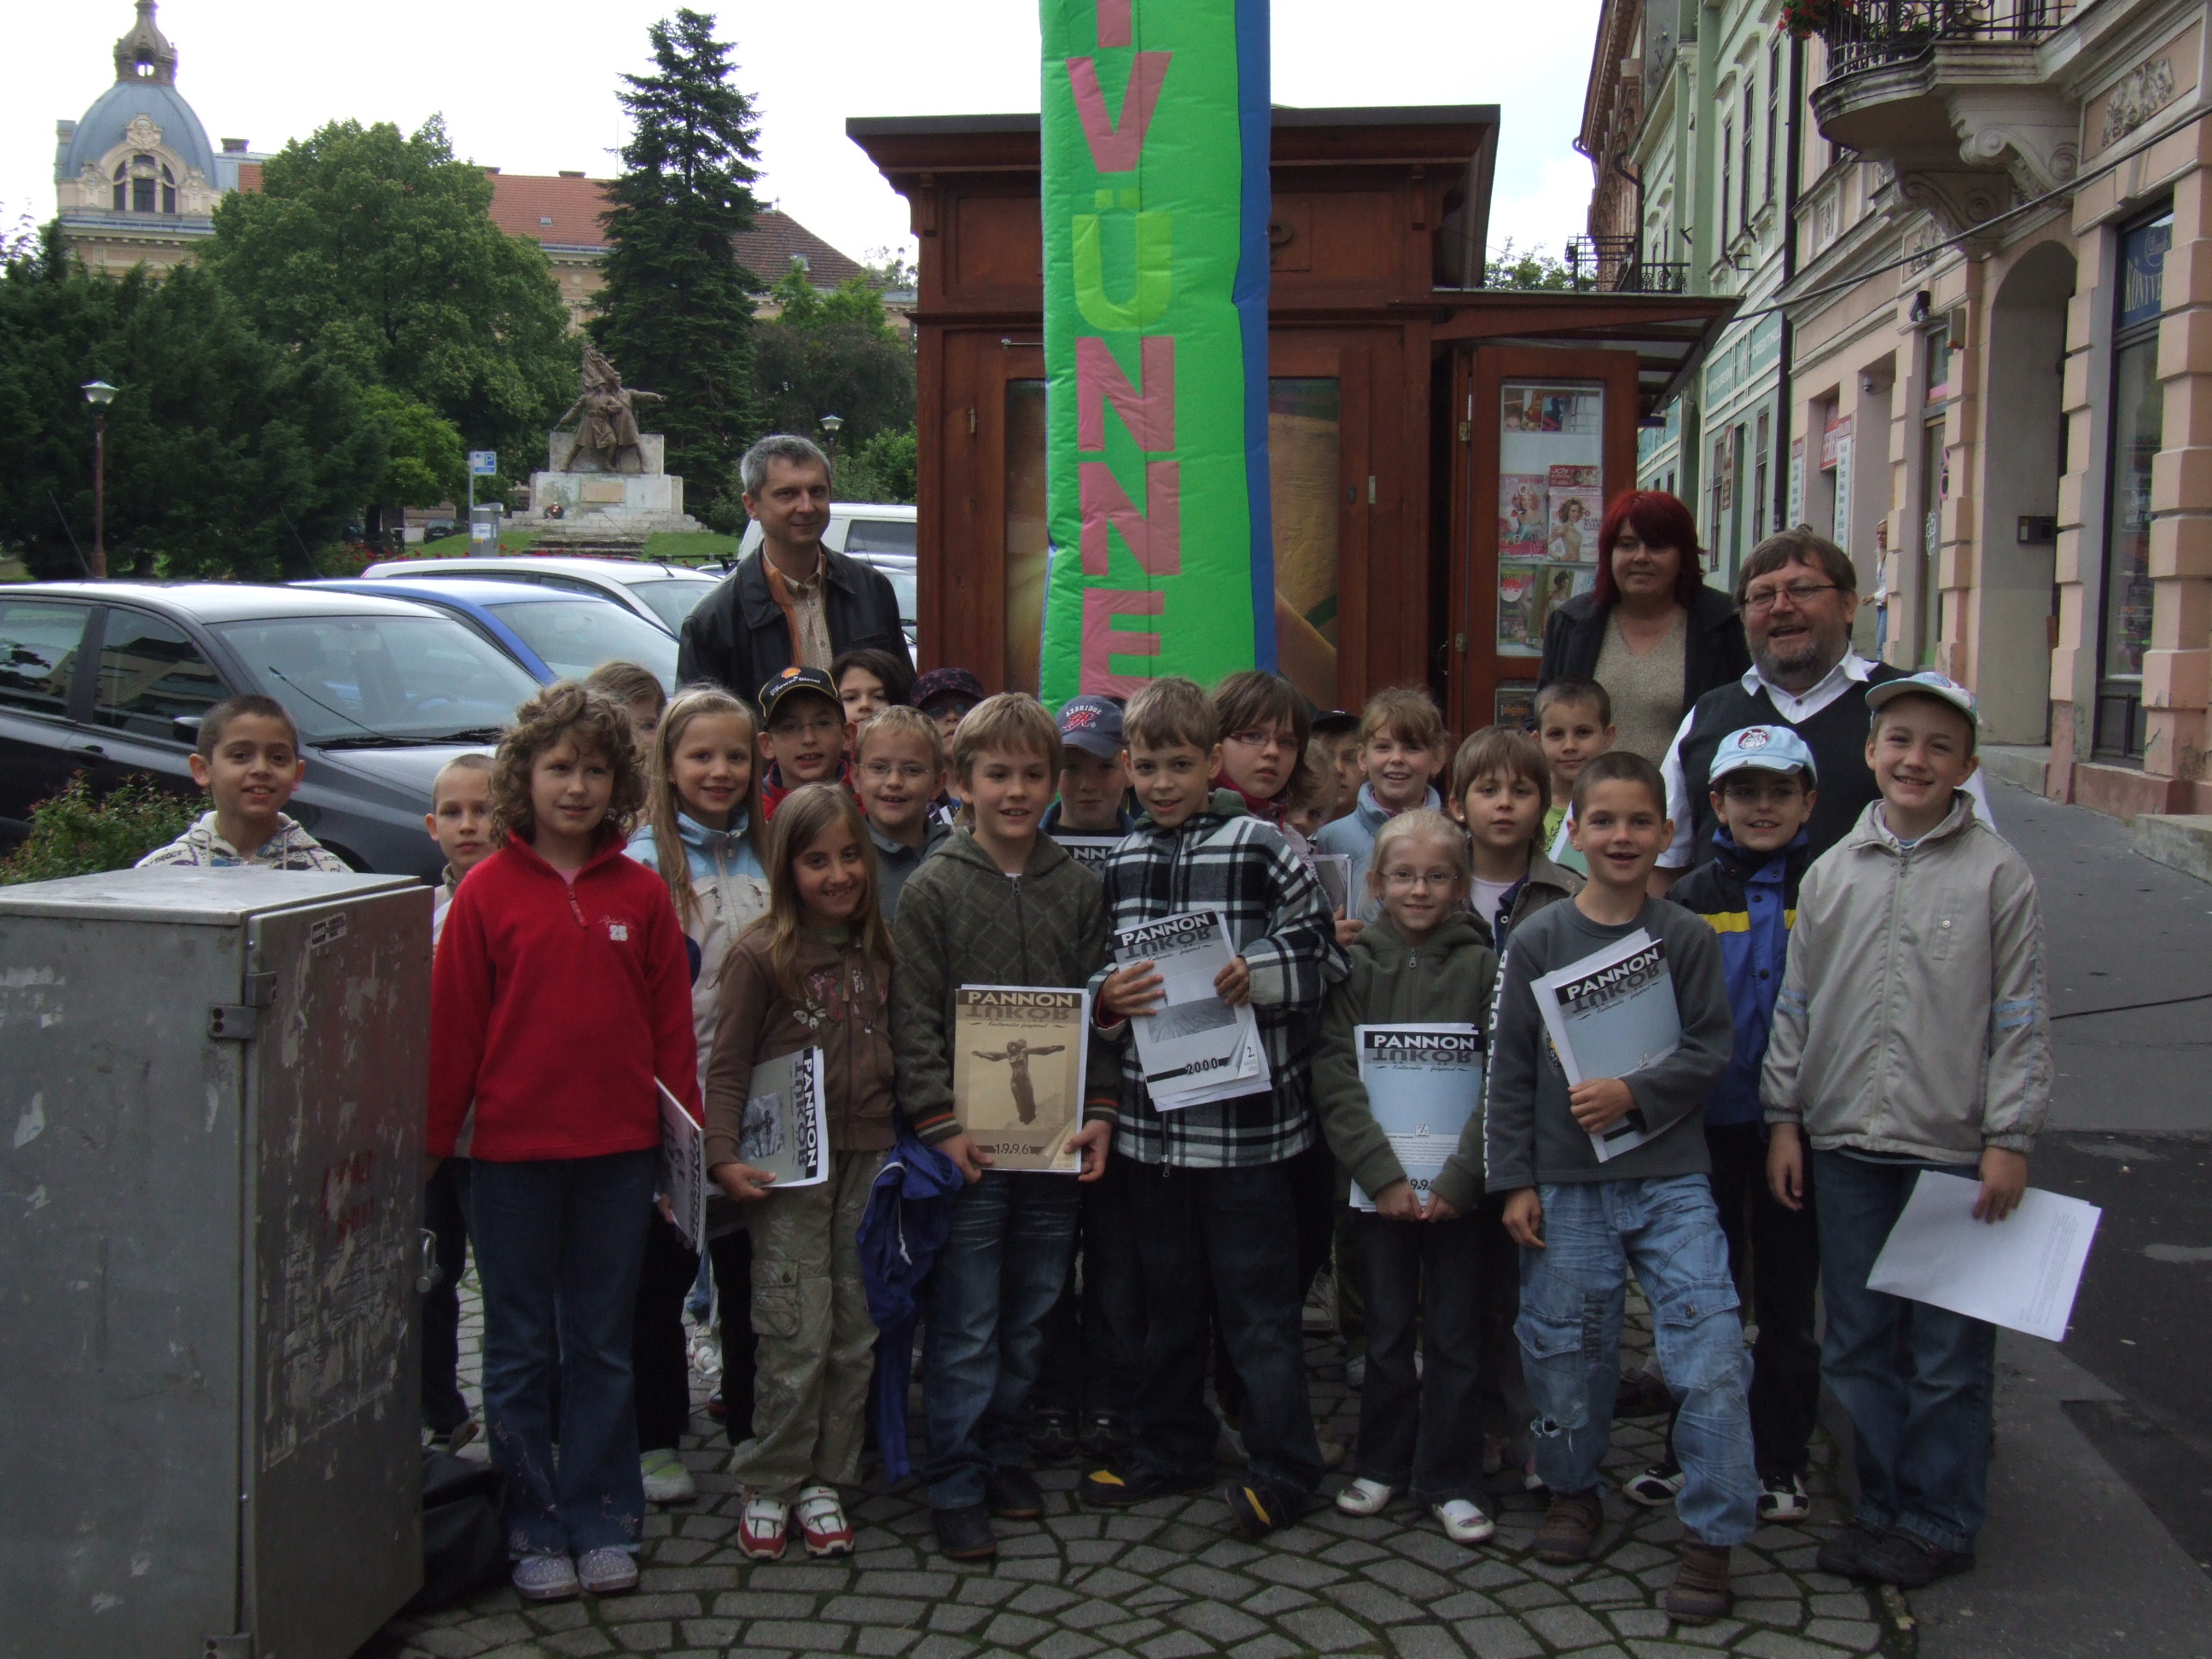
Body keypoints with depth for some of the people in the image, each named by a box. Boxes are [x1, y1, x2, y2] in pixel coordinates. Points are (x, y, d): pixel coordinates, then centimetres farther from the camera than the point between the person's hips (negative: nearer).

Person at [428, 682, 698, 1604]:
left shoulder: (642, 894, 2)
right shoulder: (488, 891, -4)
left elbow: (672, 1022, 5)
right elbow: (452, 1024, -2)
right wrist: (432, 1138, -1)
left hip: (618, 1153, 2)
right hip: (512, 1153, -1)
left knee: (603, 1346, 12)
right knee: (520, 1349, 9)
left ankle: (602, 1523, 22)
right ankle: (535, 1528, 20)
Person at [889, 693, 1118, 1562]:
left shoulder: (1079, 887, 7)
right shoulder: (932, 888, -2)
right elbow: (914, 1018, -5)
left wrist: (1099, 1111, 0)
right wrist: (941, 1121, -12)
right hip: (967, 1140, -3)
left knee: (1029, 1314, 13)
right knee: (965, 1326, 0)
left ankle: (1004, 1450, 29)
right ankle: (954, 1484, 11)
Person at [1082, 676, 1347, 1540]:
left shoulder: (1260, 849, -7)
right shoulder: (1122, 863, 9)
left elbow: (1325, 952, -6)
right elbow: (1101, 976, 16)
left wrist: (1259, 974, -22)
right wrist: (1107, 997, -6)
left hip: (1244, 1116, -5)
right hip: (1153, 1118, 6)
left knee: (1257, 1303, 3)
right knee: (1166, 1296, 18)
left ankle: (1283, 1469, 15)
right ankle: (1170, 1448, 33)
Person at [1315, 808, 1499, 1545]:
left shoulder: (1482, 966, -1)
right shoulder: (1356, 964, 1)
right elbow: (1335, 1077, -5)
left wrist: (1458, 1178, -15)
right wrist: (1382, 1172, -15)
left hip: (1457, 1183, -1)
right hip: (1378, 1179, 1)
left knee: (1454, 1333, 6)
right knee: (1387, 1329, 11)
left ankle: (1449, 1480, 18)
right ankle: (1382, 1464, 26)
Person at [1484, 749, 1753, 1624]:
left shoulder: (1687, 938, 1)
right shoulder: (1539, 940, 1)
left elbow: (1711, 1051, -1)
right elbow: (1508, 1066, 2)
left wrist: (1635, 1094, -16)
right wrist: (1513, 1180, -1)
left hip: (1671, 1177, -1)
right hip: (1566, 1184, 1)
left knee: (1712, 1355, -7)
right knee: (1567, 1352, 11)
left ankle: (1710, 1536, 6)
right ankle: (1573, 1492, 35)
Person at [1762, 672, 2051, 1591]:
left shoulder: (1997, 873, -3)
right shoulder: (1833, 872, 7)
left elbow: (2022, 1016, -3)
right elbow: (1795, 1005, 11)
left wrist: (2009, 1138, -7)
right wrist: (1784, 1117, 8)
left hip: (1955, 1147, -3)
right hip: (1846, 1144, 4)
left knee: (1950, 1348, 4)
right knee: (1858, 1342, 11)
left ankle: (1940, 1522, 18)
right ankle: (1882, 1505, 25)